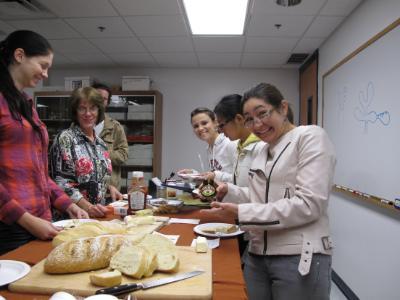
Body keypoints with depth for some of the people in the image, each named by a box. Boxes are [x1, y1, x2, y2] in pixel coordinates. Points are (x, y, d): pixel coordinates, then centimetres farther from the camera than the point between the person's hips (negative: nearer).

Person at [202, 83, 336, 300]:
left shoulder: (311, 136, -9)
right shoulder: (264, 151, 14)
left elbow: (309, 205, -19)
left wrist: (240, 213, -20)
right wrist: (227, 192, -2)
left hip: (299, 258, -6)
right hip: (257, 257, 7)